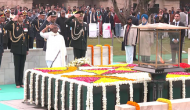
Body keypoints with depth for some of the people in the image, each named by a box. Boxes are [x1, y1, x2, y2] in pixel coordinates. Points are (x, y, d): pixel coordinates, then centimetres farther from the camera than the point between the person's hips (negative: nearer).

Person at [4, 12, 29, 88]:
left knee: (22, 67, 7)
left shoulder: (26, 26, 9)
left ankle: (21, 82, 14)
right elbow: (6, 27, -21)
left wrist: (27, 49, 13)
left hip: (23, 49, 3)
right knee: (17, 66, -1)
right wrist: (12, 20, -25)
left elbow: (27, 38, 14)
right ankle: (17, 83, 4)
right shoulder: (14, 25, -1)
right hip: (16, 49, -3)